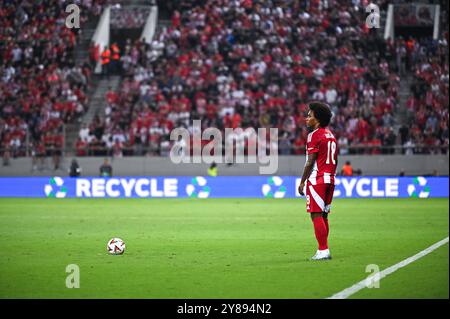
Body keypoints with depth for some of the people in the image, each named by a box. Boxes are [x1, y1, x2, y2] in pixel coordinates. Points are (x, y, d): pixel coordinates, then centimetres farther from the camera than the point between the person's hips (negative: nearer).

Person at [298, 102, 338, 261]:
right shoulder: (331, 135, 15)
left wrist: (302, 182, -8)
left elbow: (310, 162, -13)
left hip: (317, 180, -9)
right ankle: (323, 250, 13)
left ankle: (323, 250, -12)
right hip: (329, 179, 9)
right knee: (323, 215, 12)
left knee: (316, 215, -8)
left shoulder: (314, 135, -11)